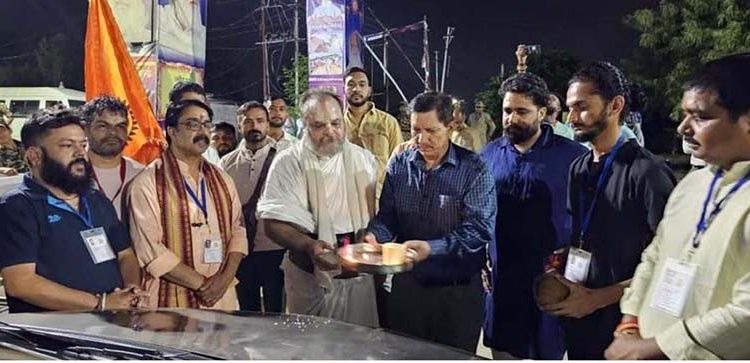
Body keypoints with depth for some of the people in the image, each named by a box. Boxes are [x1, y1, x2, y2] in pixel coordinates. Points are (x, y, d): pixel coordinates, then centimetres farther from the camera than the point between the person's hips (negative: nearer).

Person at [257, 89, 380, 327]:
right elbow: (273, 223, -10)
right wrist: (309, 246, -27)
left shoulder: (364, 160, 6)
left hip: (361, 274, 3)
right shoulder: (288, 163, -4)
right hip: (310, 277, -2)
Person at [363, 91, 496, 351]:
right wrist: (374, 235, -16)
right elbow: (387, 215, 6)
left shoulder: (473, 169, -11)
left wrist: (432, 248, -29)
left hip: (458, 290, -3)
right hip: (406, 283, 4)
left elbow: (480, 228, -18)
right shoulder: (399, 165, 2)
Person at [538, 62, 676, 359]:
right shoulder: (578, 168, 5)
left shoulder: (647, 172, -16)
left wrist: (596, 299, -15)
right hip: (576, 322, 6)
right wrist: (555, 275, -3)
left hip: (622, 324, -6)